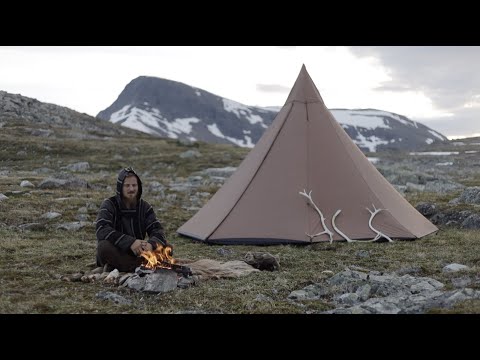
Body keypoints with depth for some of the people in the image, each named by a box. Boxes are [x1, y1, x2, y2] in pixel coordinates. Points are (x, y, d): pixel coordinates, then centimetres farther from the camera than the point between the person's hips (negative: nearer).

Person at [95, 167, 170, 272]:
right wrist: (130, 242, -36)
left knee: (167, 247, -16)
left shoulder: (144, 207, 3)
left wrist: (151, 244, -30)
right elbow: (101, 230, -25)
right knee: (104, 247, -36)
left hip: (137, 253, 3)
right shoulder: (109, 205, -9)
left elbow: (157, 229, -5)